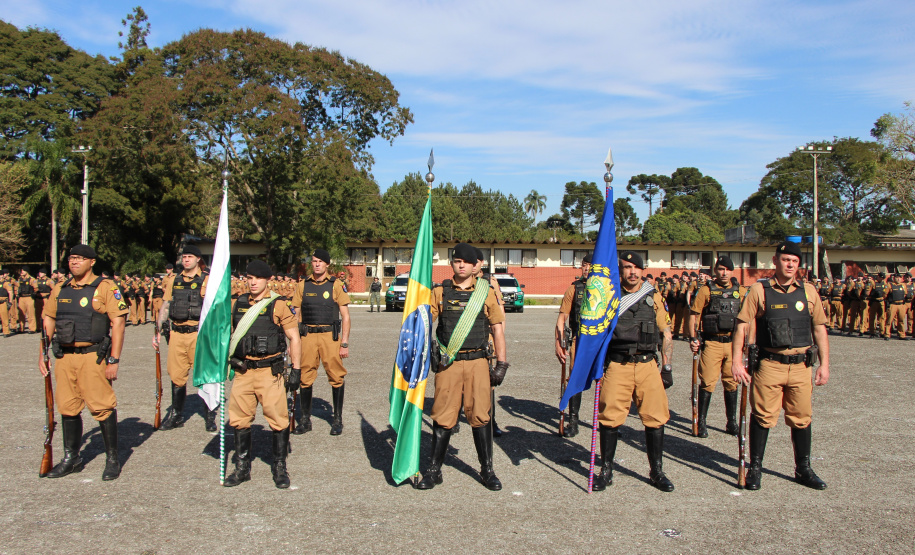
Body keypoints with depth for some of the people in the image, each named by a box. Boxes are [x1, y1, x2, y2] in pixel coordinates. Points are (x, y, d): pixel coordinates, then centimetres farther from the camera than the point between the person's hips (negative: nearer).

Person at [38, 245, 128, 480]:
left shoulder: (105, 288, -5)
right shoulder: (60, 290, 13)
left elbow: (118, 323, -9)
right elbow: (48, 322, 20)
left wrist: (114, 360, -13)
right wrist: (42, 354, 13)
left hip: (92, 356, -6)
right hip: (64, 356, 6)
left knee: (102, 407, -3)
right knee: (67, 408, 12)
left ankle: (112, 459, 8)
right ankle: (71, 458, 26)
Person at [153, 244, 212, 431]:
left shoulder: (207, 281, -1)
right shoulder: (173, 281, 12)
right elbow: (165, 307, 14)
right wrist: (158, 331, 5)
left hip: (198, 334, -4)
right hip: (177, 334, 4)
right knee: (177, 376, 10)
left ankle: (210, 416, 13)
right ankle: (176, 415, 24)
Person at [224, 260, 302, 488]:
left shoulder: (278, 304, -4)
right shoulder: (238, 303, 10)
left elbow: (293, 338, -3)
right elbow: (228, 333, 21)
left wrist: (296, 369, -7)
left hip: (270, 371, -4)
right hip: (242, 372, 5)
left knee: (278, 419, -1)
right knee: (239, 420, 9)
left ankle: (280, 467, 14)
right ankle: (242, 468, 23)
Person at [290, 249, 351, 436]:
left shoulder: (336, 285, 2)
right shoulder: (302, 286, 9)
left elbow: (345, 316, 1)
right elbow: (295, 315, 12)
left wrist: (345, 343, -5)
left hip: (330, 336, -2)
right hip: (307, 336, 2)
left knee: (336, 377, 0)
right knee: (305, 377, 5)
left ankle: (337, 420, 14)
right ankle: (305, 419, 19)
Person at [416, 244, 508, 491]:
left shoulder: (486, 292, 7)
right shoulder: (440, 292, 7)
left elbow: (497, 328, 9)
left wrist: (501, 363, 4)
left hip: (477, 362, 0)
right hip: (447, 364, 0)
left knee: (480, 416, 2)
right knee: (443, 417, 4)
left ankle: (487, 470, 16)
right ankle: (434, 470, 16)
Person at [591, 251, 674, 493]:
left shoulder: (653, 297, 8)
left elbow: (666, 333, 11)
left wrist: (667, 367, 6)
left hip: (647, 364, 1)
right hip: (616, 365, -1)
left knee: (655, 418, 2)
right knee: (610, 418, 0)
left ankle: (657, 472, 19)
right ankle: (606, 471, 15)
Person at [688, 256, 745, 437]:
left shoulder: (740, 291, 9)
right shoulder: (706, 290, 0)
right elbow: (694, 314, -2)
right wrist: (693, 338, -10)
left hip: (733, 343, 3)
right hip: (712, 343, -3)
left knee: (731, 383, 11)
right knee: (708, 382, -2)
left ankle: (732, 422, 22)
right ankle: (701, 422, 8)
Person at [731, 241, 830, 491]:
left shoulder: (809, 291, 7)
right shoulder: (759, 290, -2)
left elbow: (819, 329, 11)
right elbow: (742, 326, -5)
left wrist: (824, 364, 6)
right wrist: (736, 361, -11)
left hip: (801, 366, 3)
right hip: (769, 365, -3)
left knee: (802, 418, 11)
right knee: (763, 417, 4)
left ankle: (803, 469, 27)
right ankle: (755, 468, 17)